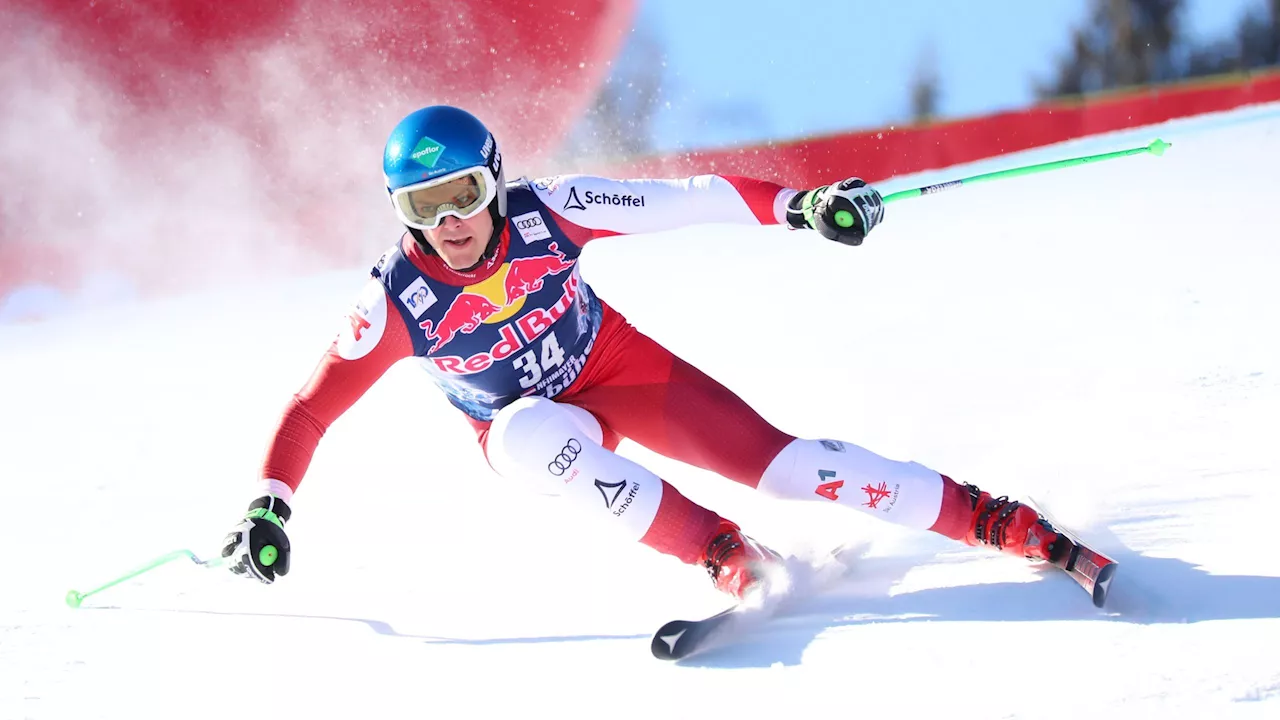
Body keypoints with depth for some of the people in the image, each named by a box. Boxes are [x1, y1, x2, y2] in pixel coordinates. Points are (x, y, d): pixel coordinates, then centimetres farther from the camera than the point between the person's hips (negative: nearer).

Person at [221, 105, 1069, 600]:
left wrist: (799, 205, -27)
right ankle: (732, 560, -31)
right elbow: (310, 409, -17)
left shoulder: (546, 214, -25)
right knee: (538, 436, -37)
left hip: (618, 366, 0)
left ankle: (998, 522, -8)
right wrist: (267, 509, -27)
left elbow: (686, 201, -21)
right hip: (524, 418, 0)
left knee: (779, 460, -14)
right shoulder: (398, 301, -24)